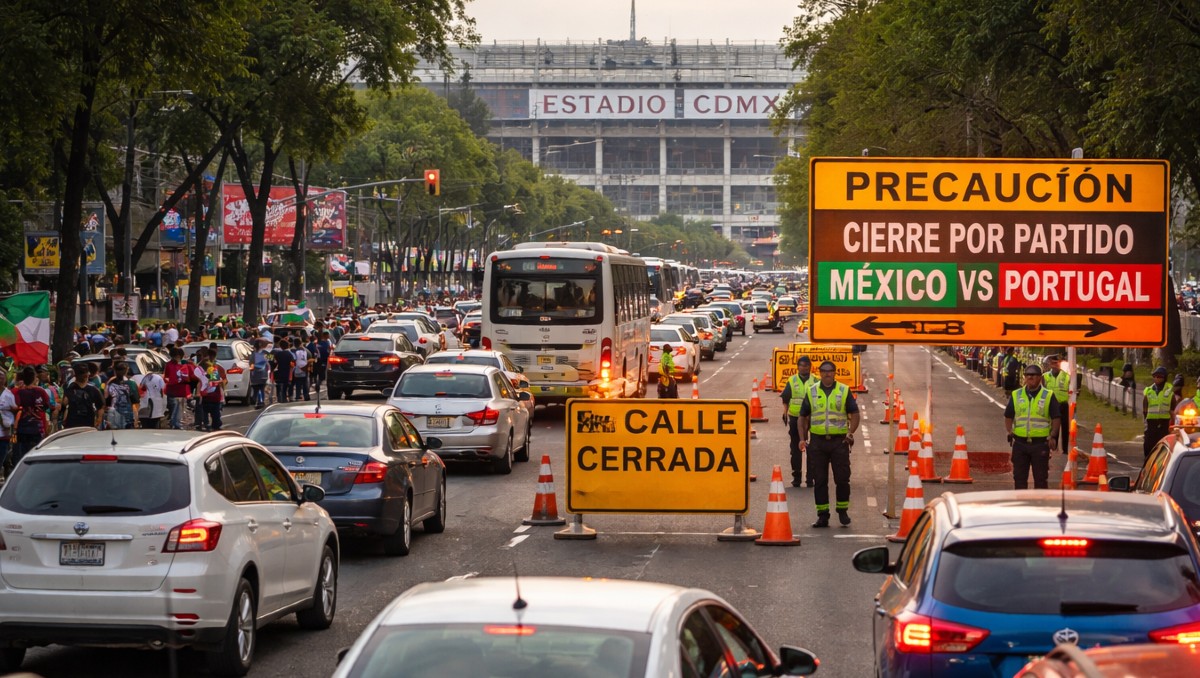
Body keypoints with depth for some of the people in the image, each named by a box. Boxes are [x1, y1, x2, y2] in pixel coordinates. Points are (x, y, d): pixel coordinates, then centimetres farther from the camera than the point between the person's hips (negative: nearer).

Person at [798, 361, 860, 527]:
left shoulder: (844, 391, 5)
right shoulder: (811, 392, 9)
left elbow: (854, 414, 5)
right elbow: (803, 417, 12)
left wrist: (851, 432, -11)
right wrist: (802, 438, 1)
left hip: (839, 440, -1)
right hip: (817, 441, 1)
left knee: (842, 479, -1)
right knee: (819, 480, 3)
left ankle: (843, 511, 16)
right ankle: (822, 516, 9)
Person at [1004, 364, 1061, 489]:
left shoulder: (1049, 396, 1)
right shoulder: (1016, 395, 9)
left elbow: (1055, 418, 2)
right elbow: (1008, 417, 14)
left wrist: (1053, 436, -9)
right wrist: (1009, 432, 1)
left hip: (1040, 443, -2)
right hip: (1020, 443, 2)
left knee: (1041, 477, 3)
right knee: (1019, 476, 7)